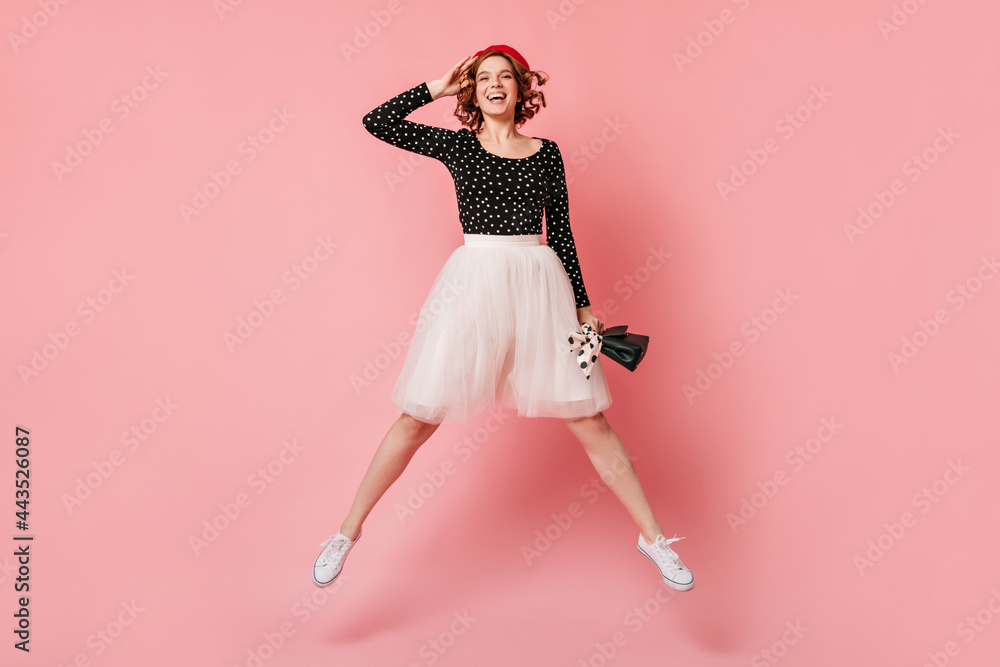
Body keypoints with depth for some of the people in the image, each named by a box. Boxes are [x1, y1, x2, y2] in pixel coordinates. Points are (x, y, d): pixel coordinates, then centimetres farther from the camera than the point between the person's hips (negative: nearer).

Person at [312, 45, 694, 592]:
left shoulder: (546, 152, 11)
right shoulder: (456, 145, 9)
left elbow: (561, 232, 12)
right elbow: (377, 121, 5)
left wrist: (583, 305, 10)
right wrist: (439, 88, 8)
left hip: (540, 285, 1)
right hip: (474, 282, -1)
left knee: (589, 419, 2)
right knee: (418, 418, 1)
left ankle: (652, 537, 15)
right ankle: (348, 532, 17)